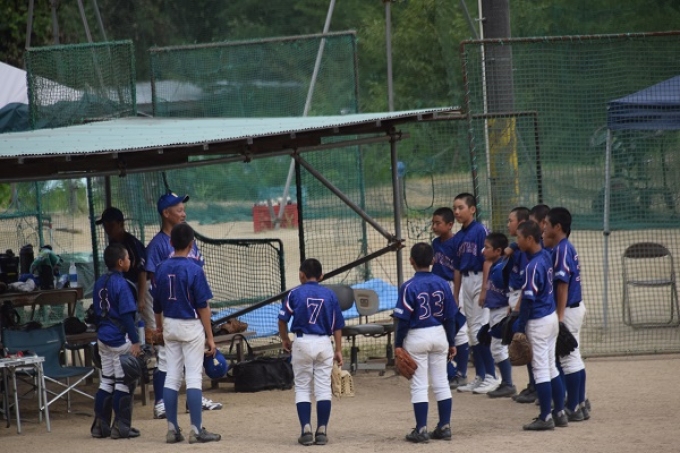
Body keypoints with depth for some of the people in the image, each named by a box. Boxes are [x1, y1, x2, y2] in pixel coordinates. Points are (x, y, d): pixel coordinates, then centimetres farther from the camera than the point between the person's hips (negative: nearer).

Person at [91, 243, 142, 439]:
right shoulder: (121, 285, -16)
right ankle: (121, 426, 0)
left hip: (103, 338, 8)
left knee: (106, 381, 13)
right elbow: (127, 315, -18)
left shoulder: (99, 283, 9)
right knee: (123, 382, -1)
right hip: (119, 339, -8)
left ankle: (100, 424, 14)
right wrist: (135, 341, -17)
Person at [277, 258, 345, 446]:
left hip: (302, 343, -1)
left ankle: (306, 430, -3)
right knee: (323, 388, 5)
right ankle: (322, 431, 3)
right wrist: (338, 350, 12)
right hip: (324, 343, 1)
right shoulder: (330, 295, 5)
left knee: (302, 388, 7)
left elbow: (283, 319, -3)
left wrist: (285, 339, 14)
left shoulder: (295, 293, -1)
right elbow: (337, 325, 5)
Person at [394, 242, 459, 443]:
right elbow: (450, 317, 4)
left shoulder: (409, 287, -13)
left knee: (419, 385, 1)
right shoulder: (443, 284, -1)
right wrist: (451, 343, 12)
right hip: (439, 336, 4)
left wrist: (398, 345, -4)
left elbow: (403, 320, -13)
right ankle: (444, 427, 15)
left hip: (417, 338, -4)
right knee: (441, 383, 11)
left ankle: (421, 430, 2)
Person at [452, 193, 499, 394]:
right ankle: (480, 377, 18)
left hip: (480, 280, -8)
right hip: (466, 282, 8)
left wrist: (484, 289, -20)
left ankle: (491, 376, -3)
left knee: (479, 330, -10)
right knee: (472, 332, 10)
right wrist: (455, 296, 16)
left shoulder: (480, 230, -10)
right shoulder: (458, 236, 12)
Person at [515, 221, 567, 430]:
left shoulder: (533, 266, -21)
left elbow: (528, 300, -20)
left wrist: (519, 327, -13)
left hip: (538, 322, -9)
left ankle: (545, 417, 1)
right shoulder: (546, 255, 3)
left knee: (540, 369, -3)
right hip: (552, 317, 9)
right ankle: (559, 413, 20)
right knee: (551, 367, 15)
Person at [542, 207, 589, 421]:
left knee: (569, 359, -5)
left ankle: (573, 409, -1)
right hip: (576, 307, 10)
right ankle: (580, 405, 21)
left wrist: (560, 316, -22)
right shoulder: (568, 247, 12)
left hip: (568, 309, -10)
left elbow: (563, 284, -21)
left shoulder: (561, 250, -17)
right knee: (574, 357, 15)